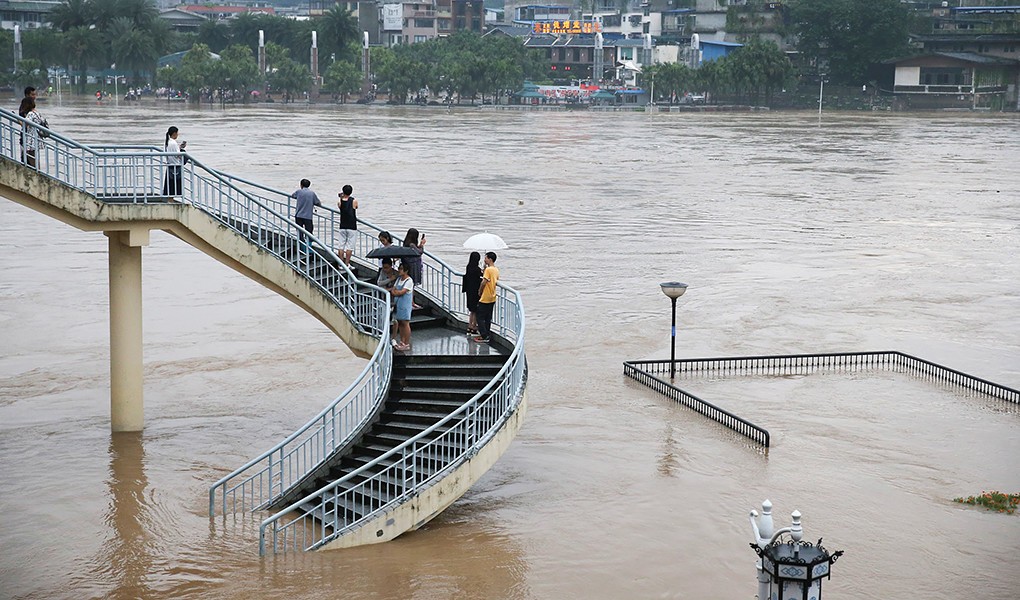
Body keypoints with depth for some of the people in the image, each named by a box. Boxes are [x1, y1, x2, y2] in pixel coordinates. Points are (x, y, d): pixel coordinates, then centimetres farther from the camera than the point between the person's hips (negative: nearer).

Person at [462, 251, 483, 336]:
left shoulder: (468, 268, 2)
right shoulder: (476, 269, -21)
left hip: (469, 292, 8)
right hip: (475, 292, -8)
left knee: (472, 311, 17)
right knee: (475, 311, 3)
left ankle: (469, 328, 21)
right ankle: (474, 329, 8)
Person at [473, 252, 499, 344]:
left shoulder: (488, 269, -18)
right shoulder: (496, 270, 9)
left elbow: (484, 282, -21)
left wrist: (479, 291, -5)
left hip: (485, 298, -9)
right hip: (492, 298, 9)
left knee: (480, 317, -2)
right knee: (488, 318, 14)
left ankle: (484, 337, -4)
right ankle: (487, 335, 17)